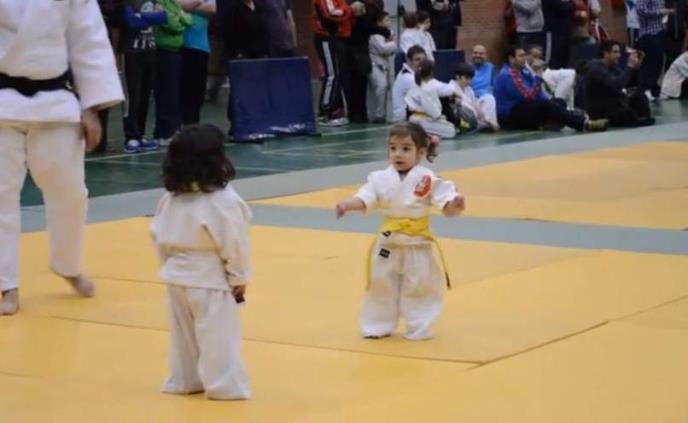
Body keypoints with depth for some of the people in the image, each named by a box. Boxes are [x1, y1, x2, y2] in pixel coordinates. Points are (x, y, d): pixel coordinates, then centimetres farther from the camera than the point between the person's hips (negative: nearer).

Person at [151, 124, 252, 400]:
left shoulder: (170, 199, 3)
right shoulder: (224, 201, -18)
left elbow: (159, 237, 9)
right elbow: (234, 244, -14)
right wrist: (239, 277, -3)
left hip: (177, 277, 7)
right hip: (211, 280, -7)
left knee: (183, 334, 17)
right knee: (218, 335, 0)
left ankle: (184, 380, 26)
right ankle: (225, 385, 4)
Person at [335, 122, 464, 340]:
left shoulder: (428, 179, -11)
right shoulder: (380, 178, -4)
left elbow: (447, 207, -15)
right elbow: (364, 199, -9)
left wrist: (455, 204, -38)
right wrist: (347, 204, -29)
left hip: (418, 243, -3)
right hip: (388, 242, 3)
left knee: (419, 286, 5)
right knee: (381, 283, 12)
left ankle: (419, 329, 20)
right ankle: (378, 325, 29)